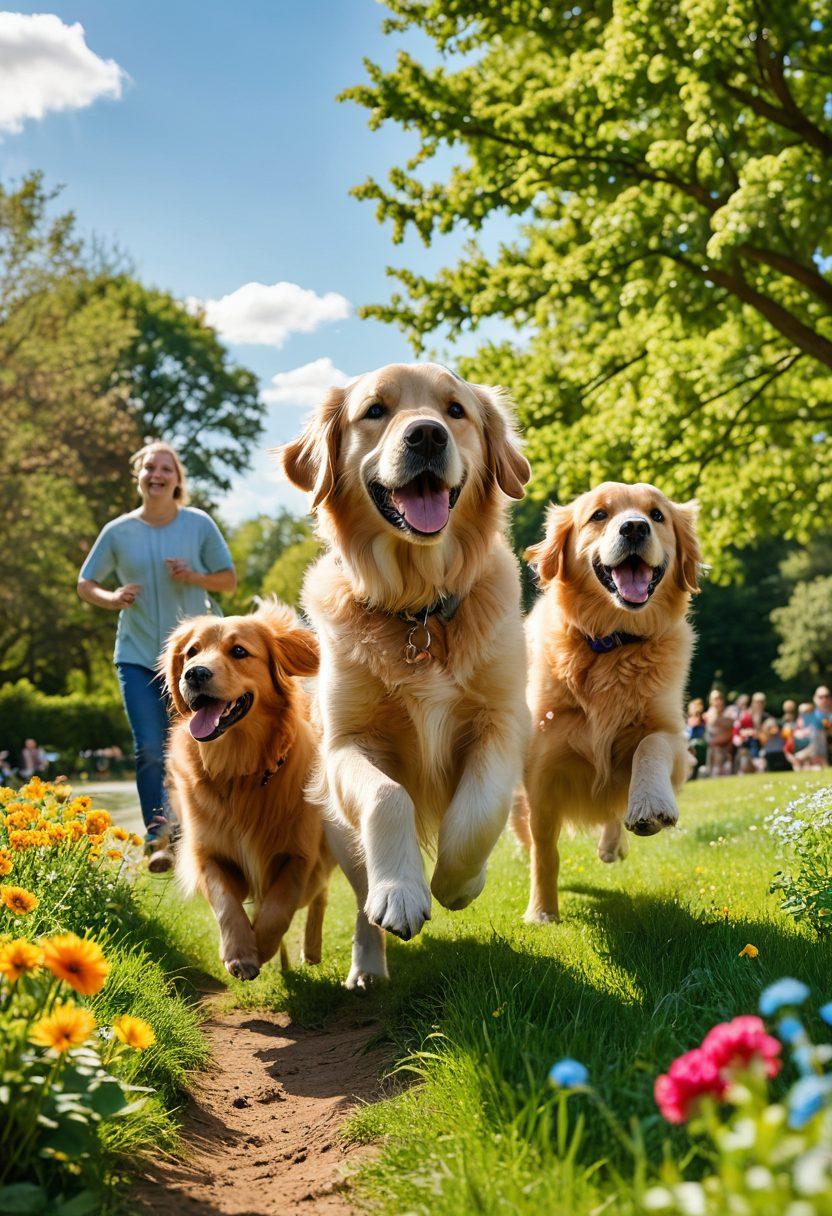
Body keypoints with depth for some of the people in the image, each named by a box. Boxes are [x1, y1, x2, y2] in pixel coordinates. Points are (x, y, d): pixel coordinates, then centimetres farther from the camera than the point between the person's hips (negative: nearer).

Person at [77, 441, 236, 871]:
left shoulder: (199, 524, 0)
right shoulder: (118, 531, 1)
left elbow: (229, 579, 6)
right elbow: (85, 583, 10)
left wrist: (194, 577, -14)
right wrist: (111, 599, -11)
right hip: (137, 655, 0)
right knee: (149, 751, -10)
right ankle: (157, 840, -4)